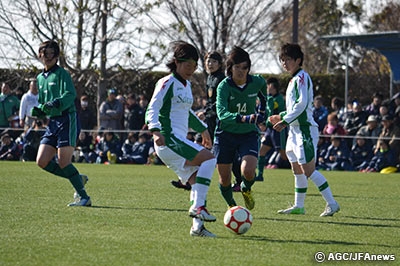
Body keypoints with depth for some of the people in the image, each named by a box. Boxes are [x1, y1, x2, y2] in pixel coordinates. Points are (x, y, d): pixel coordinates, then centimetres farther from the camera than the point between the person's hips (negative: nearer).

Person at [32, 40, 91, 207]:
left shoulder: (62, 74, -5)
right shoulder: (40, 78, 18)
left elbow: (70, 95, -20)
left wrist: (55, 104, -36)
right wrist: (37, 110, 4)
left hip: (67, 120, -8)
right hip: (52, 123, 8)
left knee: (63, 162, -14)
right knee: (42, 161, -1)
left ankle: (84, 197, -6)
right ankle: (78, 179, 14)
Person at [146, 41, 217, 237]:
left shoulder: (187, 85, 20)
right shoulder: (167, 83, -7)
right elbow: (152, 109, -15)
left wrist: (202, 129, 44)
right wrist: (156, 131, -31)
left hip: (180, 142, 9)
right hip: (168, 139, -9)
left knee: (196, 180, 1)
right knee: (209, 159, -21)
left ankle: (197, 226, -3)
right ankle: (198, 207, -23)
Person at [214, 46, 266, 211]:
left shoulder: (257, 82, -9)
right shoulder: (224, 86, -18)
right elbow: (221, 113, -34)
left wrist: (262, 113, 17)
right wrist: (243, 118, -48)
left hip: (249, 134, 1)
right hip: (225, 134, -1)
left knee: (248, 171, -23)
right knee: (224, 179, 5)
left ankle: (246, 189, 14)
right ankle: (231, 205, 36)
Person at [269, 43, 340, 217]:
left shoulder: (302, 77, -12)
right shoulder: (294, 80, 18)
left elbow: (302, 104, -22)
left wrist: (285, 121, -21)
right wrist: (282, 117, 20)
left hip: (305, 129, -10)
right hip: (295, 130, 10)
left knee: (308, 170, -13)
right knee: (297, 169, 13)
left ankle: (331, 204, -11)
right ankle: (298, 206, 19)